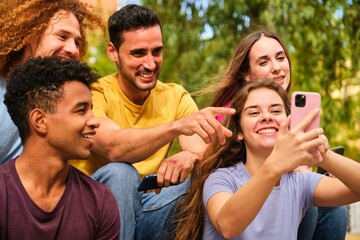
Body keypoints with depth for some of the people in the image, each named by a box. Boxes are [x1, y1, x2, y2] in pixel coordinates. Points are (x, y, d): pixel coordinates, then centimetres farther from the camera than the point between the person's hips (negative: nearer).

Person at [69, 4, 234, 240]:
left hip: (147, 208, 3)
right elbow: (113, 148, -34)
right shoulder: (94, 95, -14)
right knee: (120, 173, -32)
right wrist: (177, 126, -49)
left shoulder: (176, 97, -1)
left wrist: (191, 158, -37)